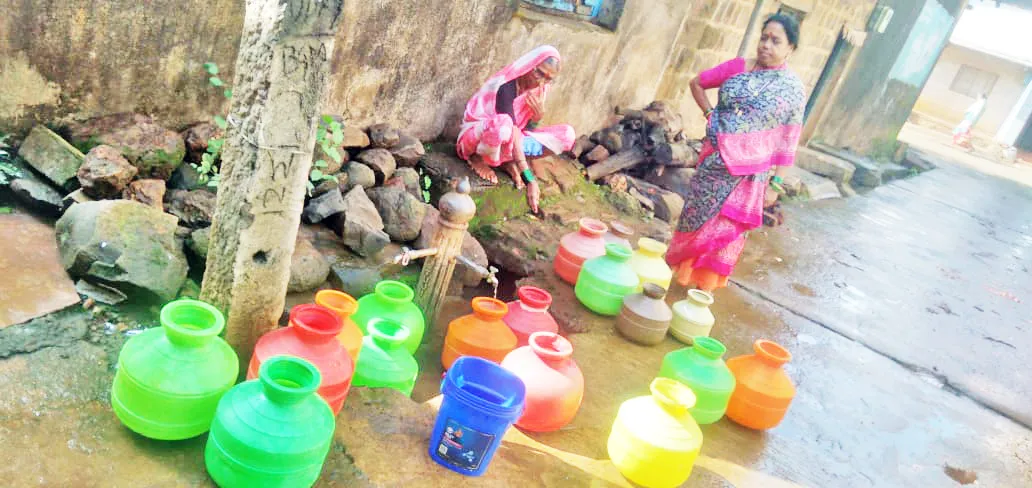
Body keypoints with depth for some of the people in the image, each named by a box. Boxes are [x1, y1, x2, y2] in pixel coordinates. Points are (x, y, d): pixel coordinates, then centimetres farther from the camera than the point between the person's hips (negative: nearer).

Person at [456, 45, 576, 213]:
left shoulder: (539, 88, -4)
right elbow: (514, 132, -34)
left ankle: (508, 161, -7)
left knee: (566, 135, -9)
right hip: (478, 135, -7)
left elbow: (528, 129, 2)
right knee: (504, 124, -44)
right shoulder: (506, 87, -27)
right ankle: (477, 158, -13)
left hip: (509, 142, 7)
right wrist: (530, 179, -39)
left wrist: (539, 114, -22)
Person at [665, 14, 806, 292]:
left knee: (725, 229, 6)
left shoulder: (793, 90, -5)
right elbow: (697, 83, 13)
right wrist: (709, 113, 1)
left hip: (748, 172, -1)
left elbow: (788, 143, -3)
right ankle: (682, 268, 30)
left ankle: (705, 282, 24)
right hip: (714, 160, 2)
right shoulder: (738, 67, 0)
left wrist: (776, 183, -5)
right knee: (696, 215, 10)